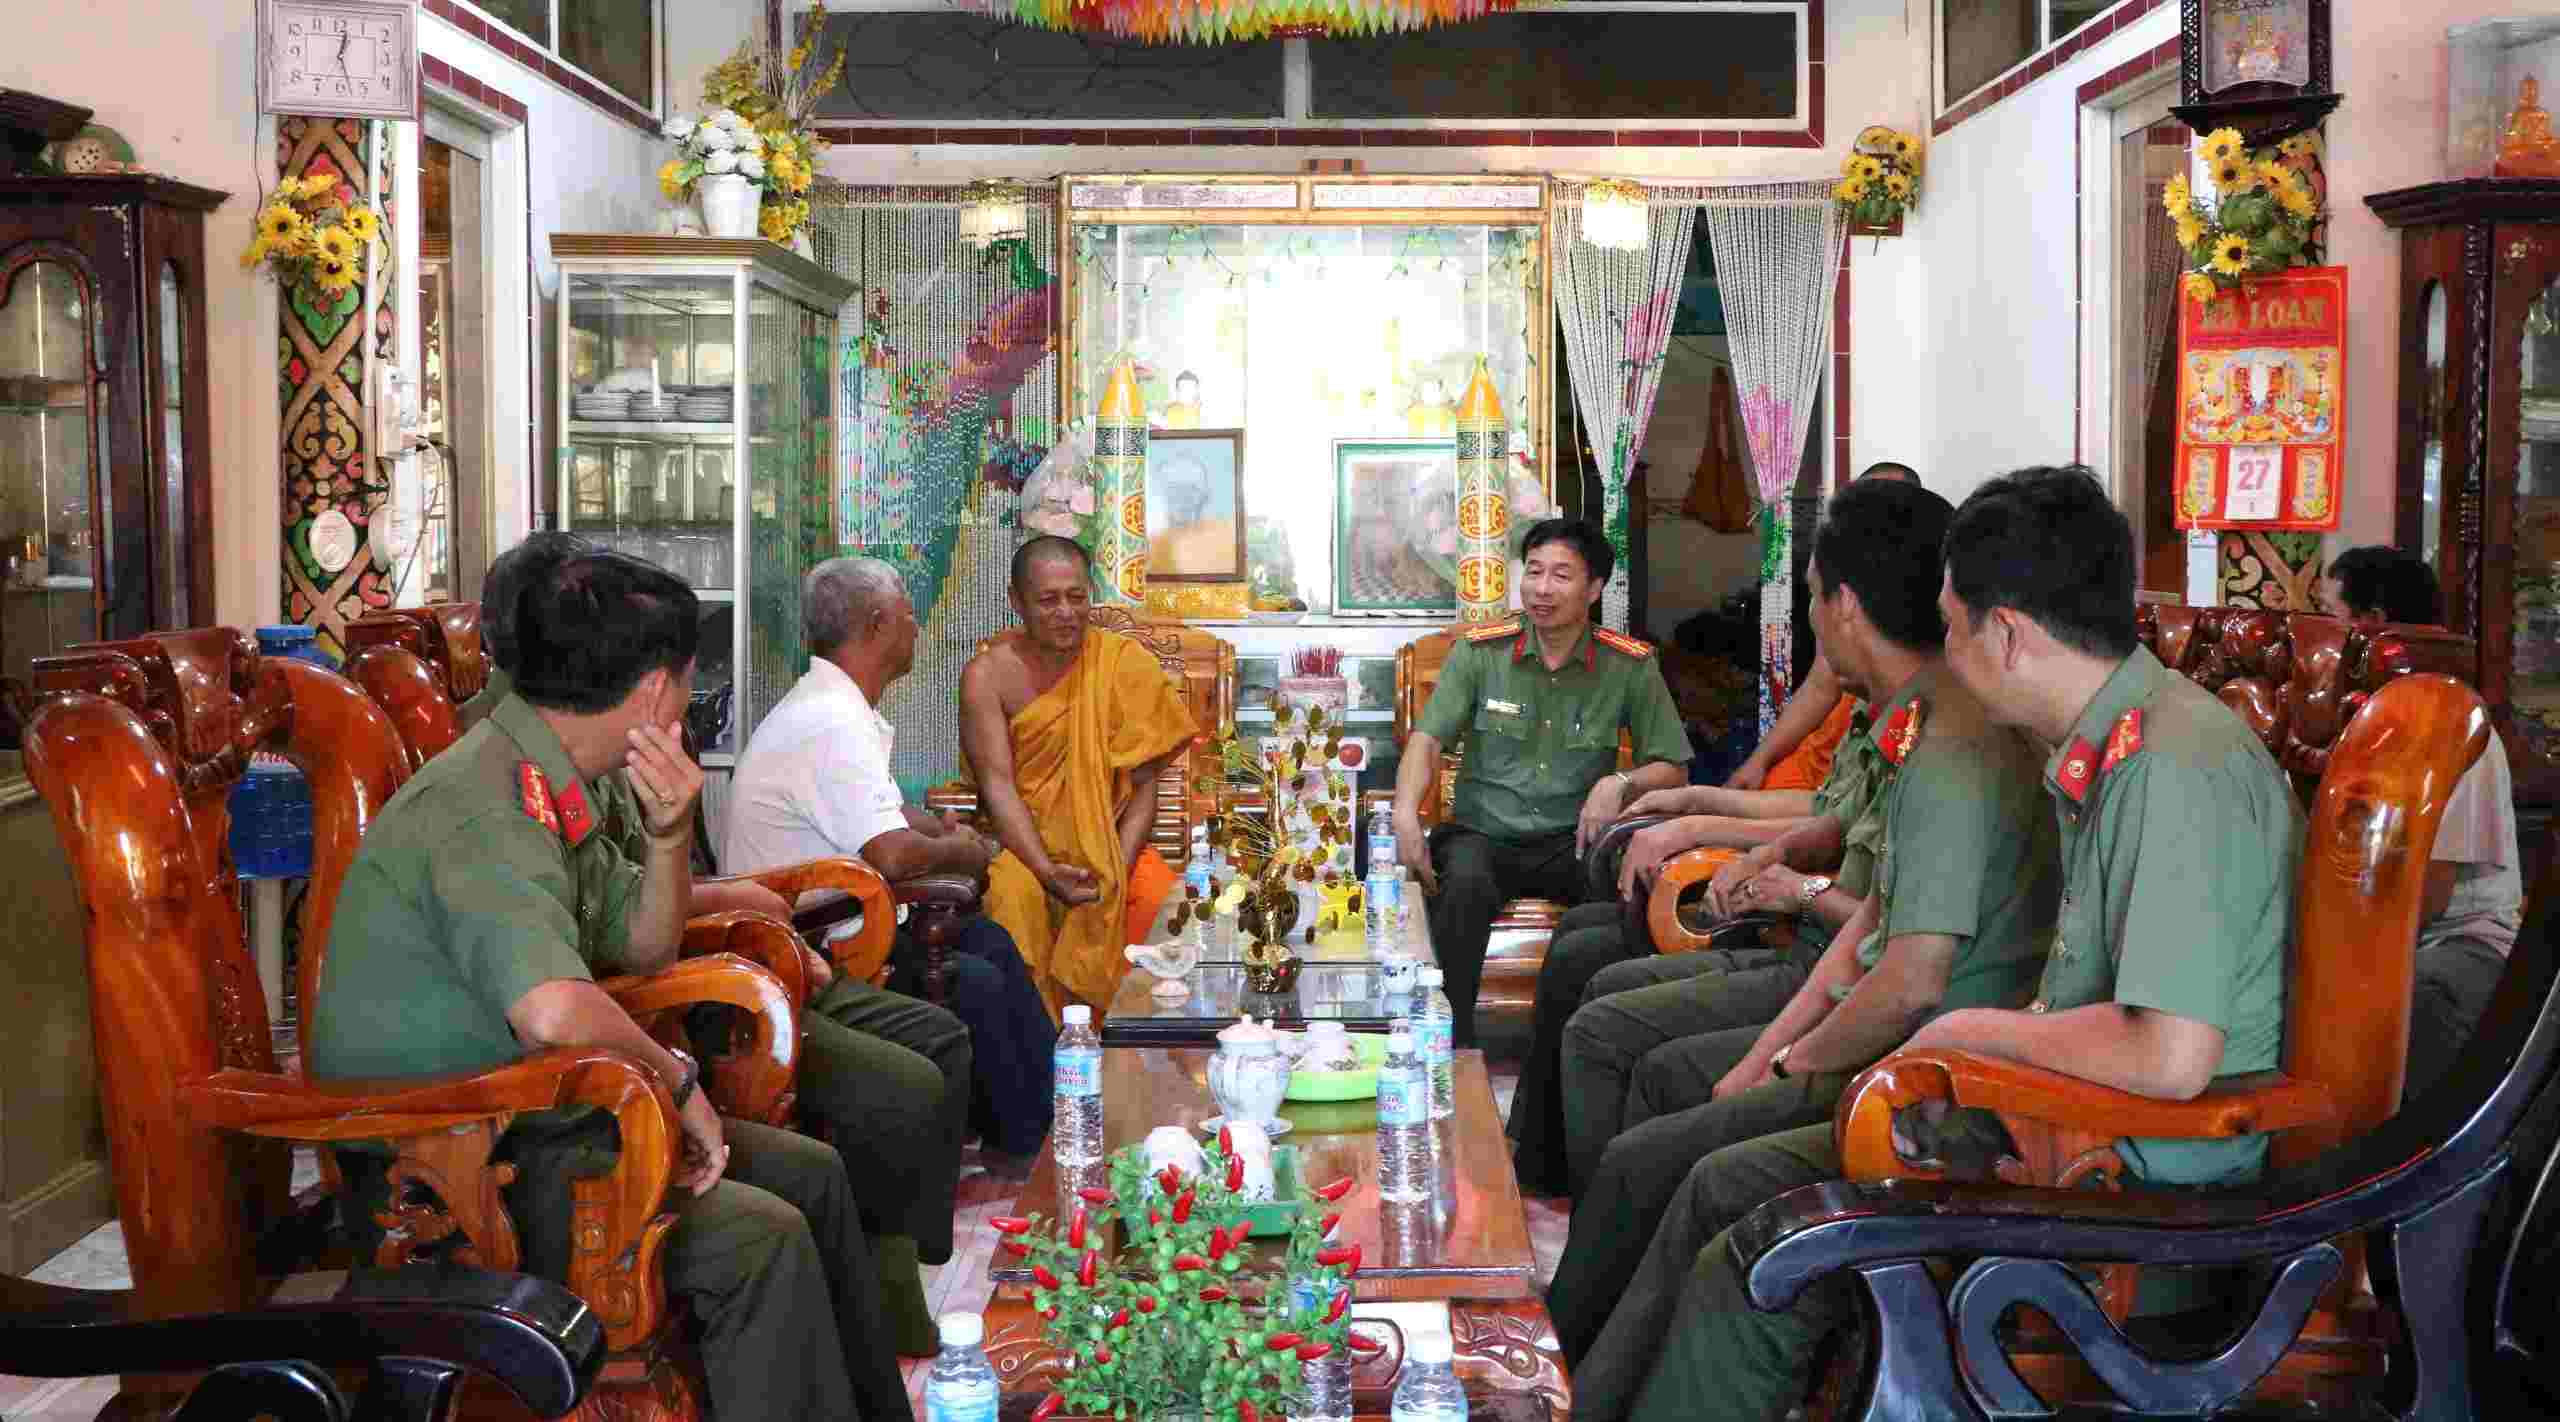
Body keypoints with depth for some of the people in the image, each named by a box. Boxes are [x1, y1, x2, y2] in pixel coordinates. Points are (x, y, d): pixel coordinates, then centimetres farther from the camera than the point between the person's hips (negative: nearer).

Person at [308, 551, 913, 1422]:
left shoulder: (575, 787, 5)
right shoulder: (490, 806, -25)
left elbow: (646, 950, 16)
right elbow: (553, 1012, -40)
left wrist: (668, 837, -4)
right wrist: (678, 1080, -21)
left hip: (528, 1115, 10)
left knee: (810, 1175, 11)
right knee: (761, 1239, -20)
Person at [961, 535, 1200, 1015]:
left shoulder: (1124, 663, -1)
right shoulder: (989, 675, -5)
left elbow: (1143, 784, -1)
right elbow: (998, 786, -13)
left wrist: (1119, 868, -17)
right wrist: (1047, 872, -27)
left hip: (1109, 844, 1)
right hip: (1023, 844, -1)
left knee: (1162, 901, -26)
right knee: (1013, 898, -33)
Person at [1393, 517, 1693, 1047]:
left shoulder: (1631, 666, 3)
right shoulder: (1479, 652, 3)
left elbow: (1673, 769, 6)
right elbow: (1428, 739, -6)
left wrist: (1620, 781, -17)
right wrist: (1405, 815, -25)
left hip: (1571, 841, 1)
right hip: (1480, 832, 0)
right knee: (1464, 884, -36)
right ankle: (1453, 1042, -23)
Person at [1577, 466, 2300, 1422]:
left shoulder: (2177, 772, -23)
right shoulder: (2110, 748, 9)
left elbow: (2172, 1057, -30)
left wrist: (1980, 1031, -15)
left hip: (2145, 1180, -10)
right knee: (1724, 1186, 9)